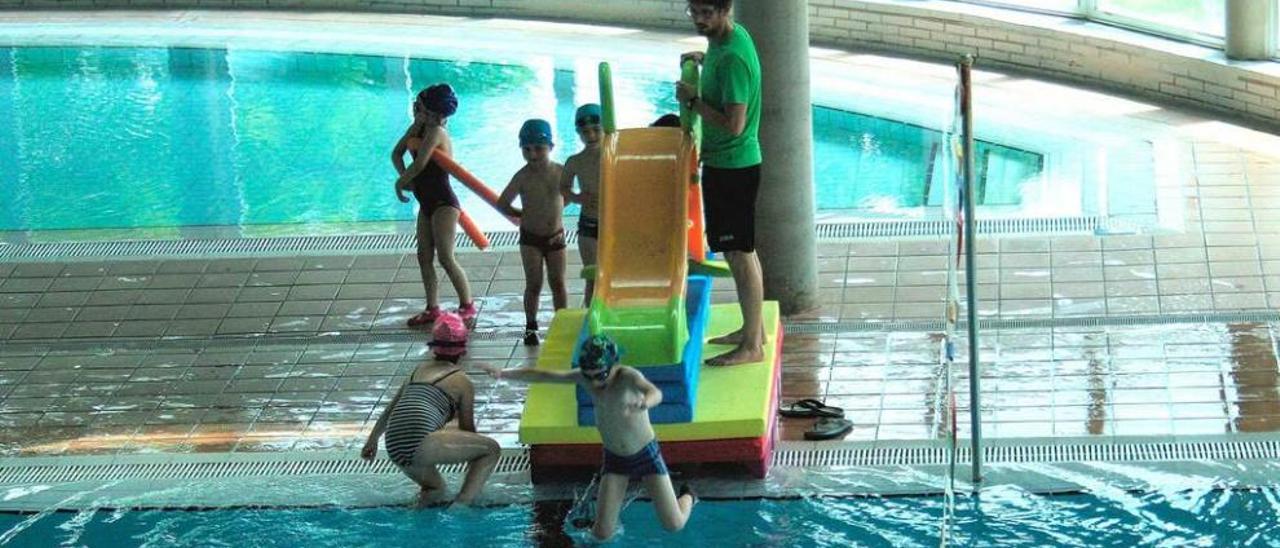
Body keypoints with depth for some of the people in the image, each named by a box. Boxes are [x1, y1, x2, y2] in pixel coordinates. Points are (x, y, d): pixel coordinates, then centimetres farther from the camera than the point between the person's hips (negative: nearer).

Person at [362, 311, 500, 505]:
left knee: (436, 488, 30)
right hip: (420, 441, -7)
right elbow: (467, 428, 19)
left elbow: (389, 410, 37)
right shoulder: (462, 381, 11)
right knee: (491, 449, 3)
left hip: (394, 449, 7)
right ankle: (462, 502, -11)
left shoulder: (420, 370, 27)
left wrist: (372, 441, 51)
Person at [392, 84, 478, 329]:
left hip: (443, 204, -9)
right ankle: (432, 309, 17)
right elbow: (396, 154, 10)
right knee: (424, 256, 10)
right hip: (427, 203, 9)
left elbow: (420, 164, -27)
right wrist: (405, 177, -7)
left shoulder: (436, 132, -19)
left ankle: (468, 306, 0)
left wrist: (400, 183, -11)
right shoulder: (418, 129, 7)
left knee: (446, 258, -10)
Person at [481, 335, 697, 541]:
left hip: (646, 454, -3)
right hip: (614, 459, 3)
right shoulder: (584, 378, -13)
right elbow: (543, 376, -6)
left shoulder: (627, 376, -28)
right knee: (602, 533, -6)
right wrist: (503, 374, -18)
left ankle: (687, 497, 33)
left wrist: (644, 402, -72)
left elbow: (656, 392, -48)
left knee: (674, 525, -2)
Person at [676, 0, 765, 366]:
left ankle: (752, 346, 2)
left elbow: (733, 125, -27)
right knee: (741, 250, 18)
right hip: (726, 162, 10)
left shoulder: (732, 58, -25)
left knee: (739, 254, -4)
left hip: (732, 167, -10)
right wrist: (705, 59, 16)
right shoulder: (727, 37, 5)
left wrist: (693, 100, -18)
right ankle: (753, 329, 30)